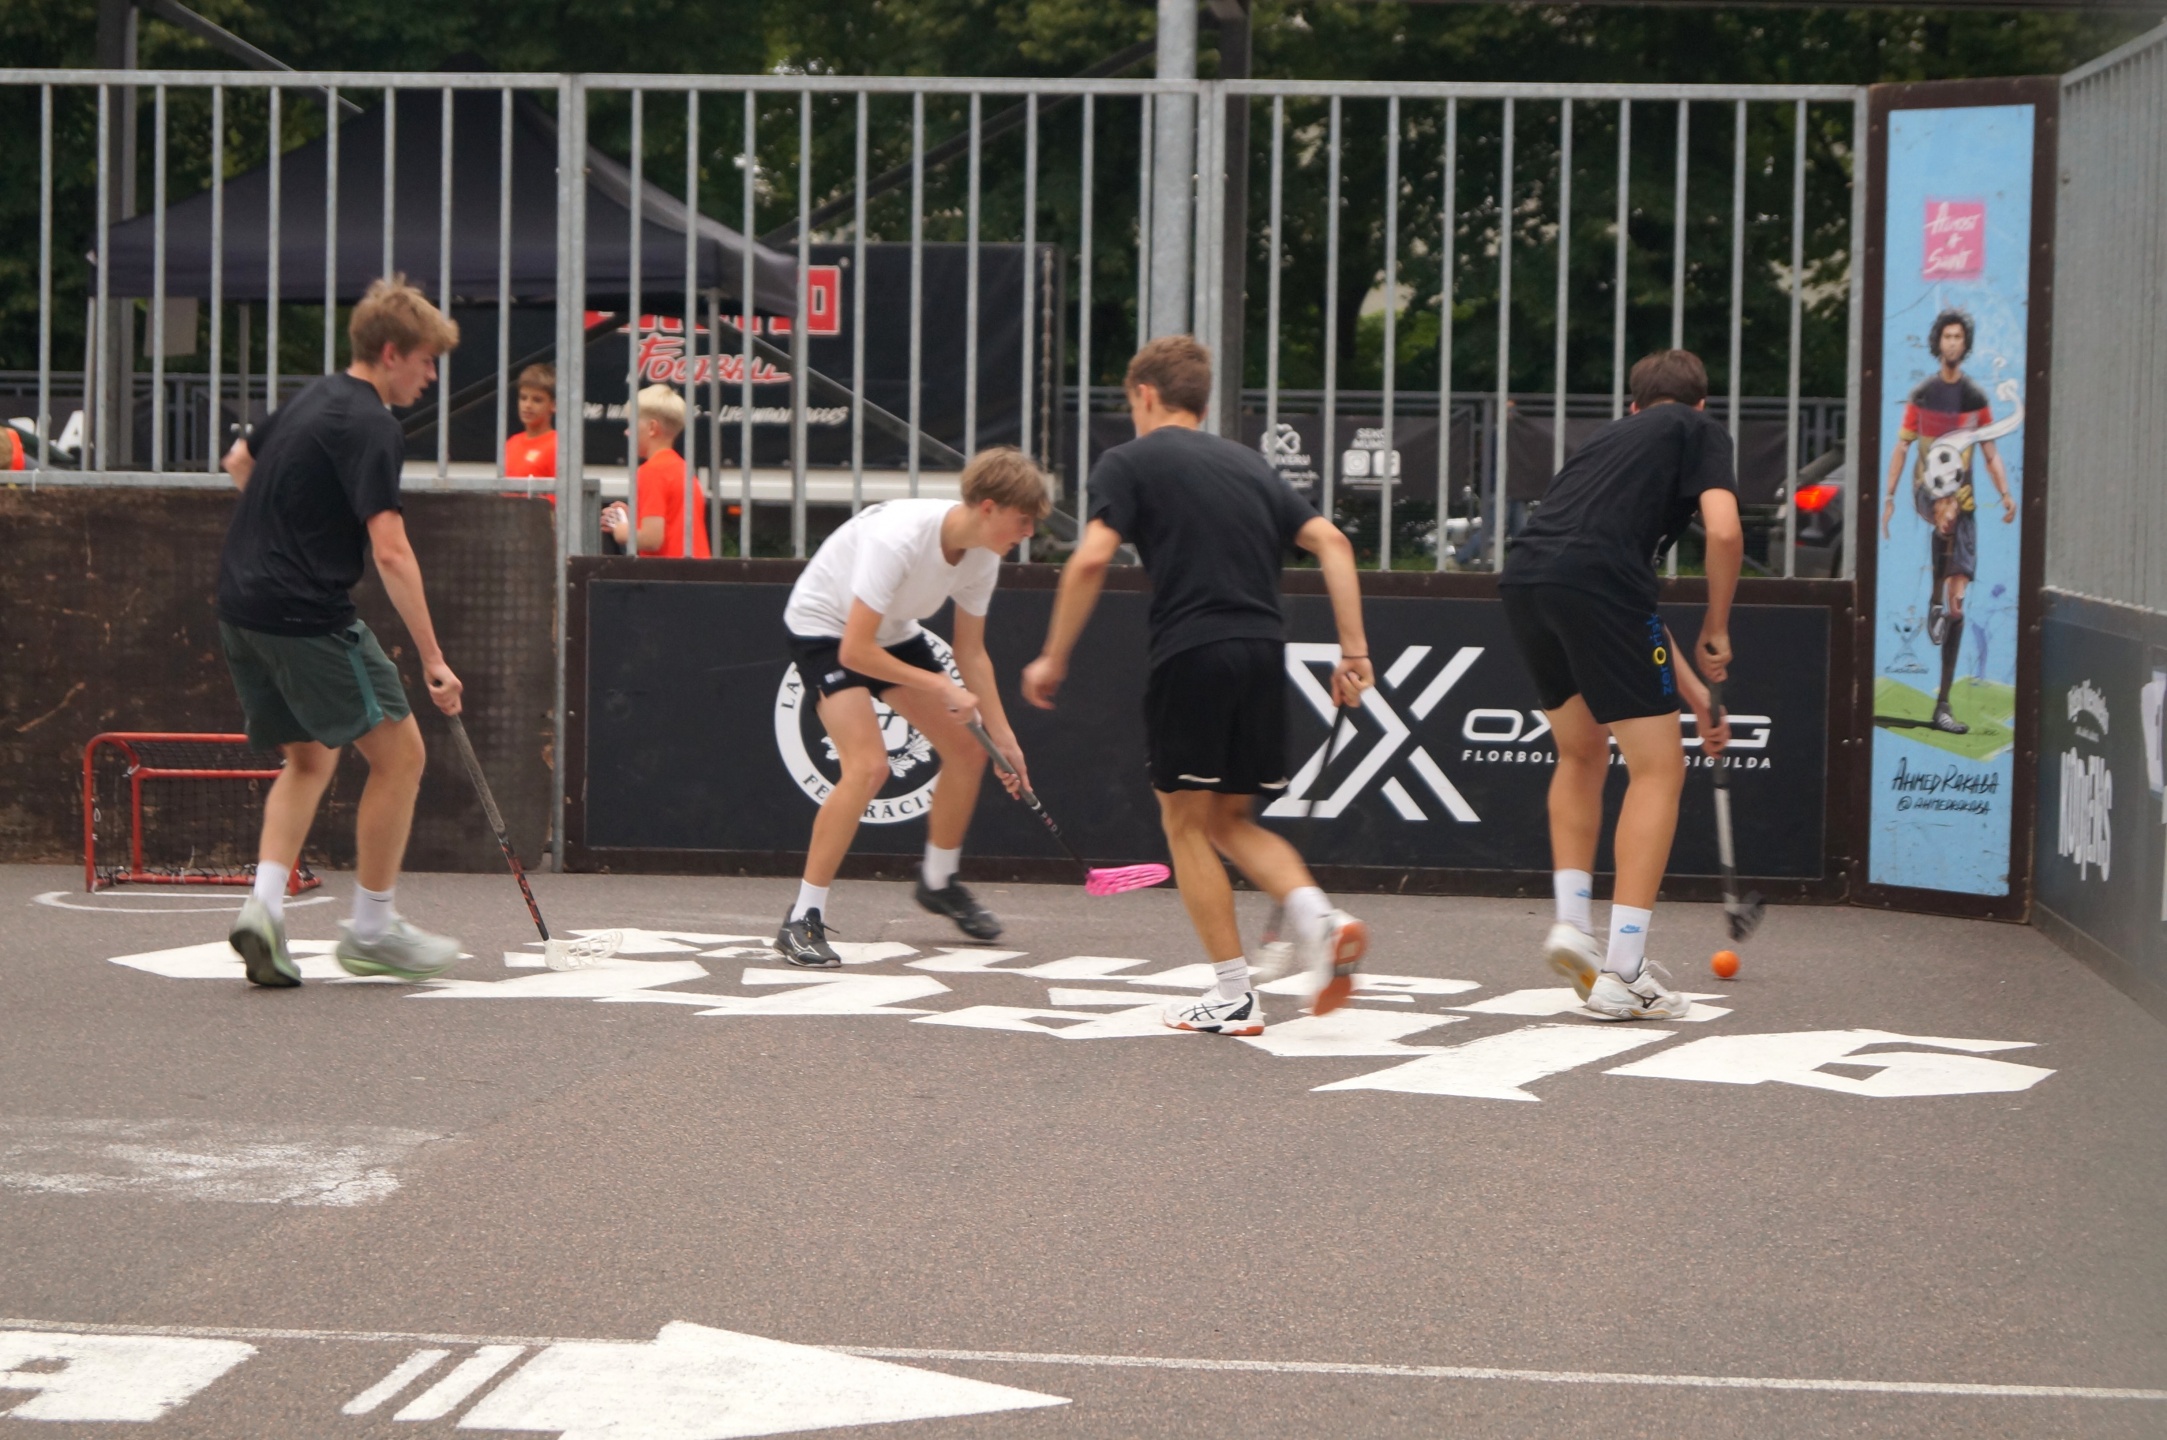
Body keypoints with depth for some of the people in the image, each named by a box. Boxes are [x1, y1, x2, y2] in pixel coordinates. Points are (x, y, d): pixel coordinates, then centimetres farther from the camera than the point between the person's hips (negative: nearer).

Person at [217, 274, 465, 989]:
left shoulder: (312, 398, 13)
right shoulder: (371, 426, -14)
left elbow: (239, 461, 32)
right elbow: (390, 551, -22)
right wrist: (433, 659, -21)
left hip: (241, 607, 9)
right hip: (308, 616, -9)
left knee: (310, 757, 20)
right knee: (399, 753, 0)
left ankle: (264, 903, 4)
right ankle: (371, 927, 6)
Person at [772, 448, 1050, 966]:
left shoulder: (982, 557, -13)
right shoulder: (899, 539, -37)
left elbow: (971, 653, 1)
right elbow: (854, 651, -36)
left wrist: (1003, 735, -4)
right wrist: (938, 687, -30)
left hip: (893, 631, 8)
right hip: (824, 628, -8)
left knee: (968, 750, 5)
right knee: (868, 766, -25)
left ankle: (938, 882, 29)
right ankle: (802, 922, -17)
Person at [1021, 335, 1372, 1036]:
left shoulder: (1129, 461, 5)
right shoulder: (1249, 463, 20)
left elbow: (1091, 559, -9)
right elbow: (1330, 541, 11)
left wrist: (1053, 657, -1)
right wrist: (1354, 652, 9)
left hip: (1192, 651, -5)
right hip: (1264, 650, 5)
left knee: (1187, 822, 7)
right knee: (1230, 821, 18)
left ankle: (1234, 994, 4)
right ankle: (1317, 916, -7)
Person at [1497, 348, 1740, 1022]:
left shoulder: (1611, 438, 35)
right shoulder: (1700, 432, 17)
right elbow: (1724, 531, -3)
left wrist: (1693, 692, 40)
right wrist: (1716, 631, 11)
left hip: (1523, 581, 7)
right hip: (1593, 581, -7)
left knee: (1582, 753, 29)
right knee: (1658, 767, 4)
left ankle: (1571, 922, 21)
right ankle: (1622, 974, -1)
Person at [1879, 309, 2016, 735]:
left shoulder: (1976, 397, 9)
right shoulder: (1921, 394, 6)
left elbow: (1991, 453, 9)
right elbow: (1901, 448, 8)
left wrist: (2006, 494, -7)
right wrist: (1888, 498, 1)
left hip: (1963, 496, 2)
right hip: (1926, 489, -2)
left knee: (1958, 604, -3)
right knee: (1947, 512, -42)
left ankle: (1943, 705, -2)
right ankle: (1935, 600, -29)